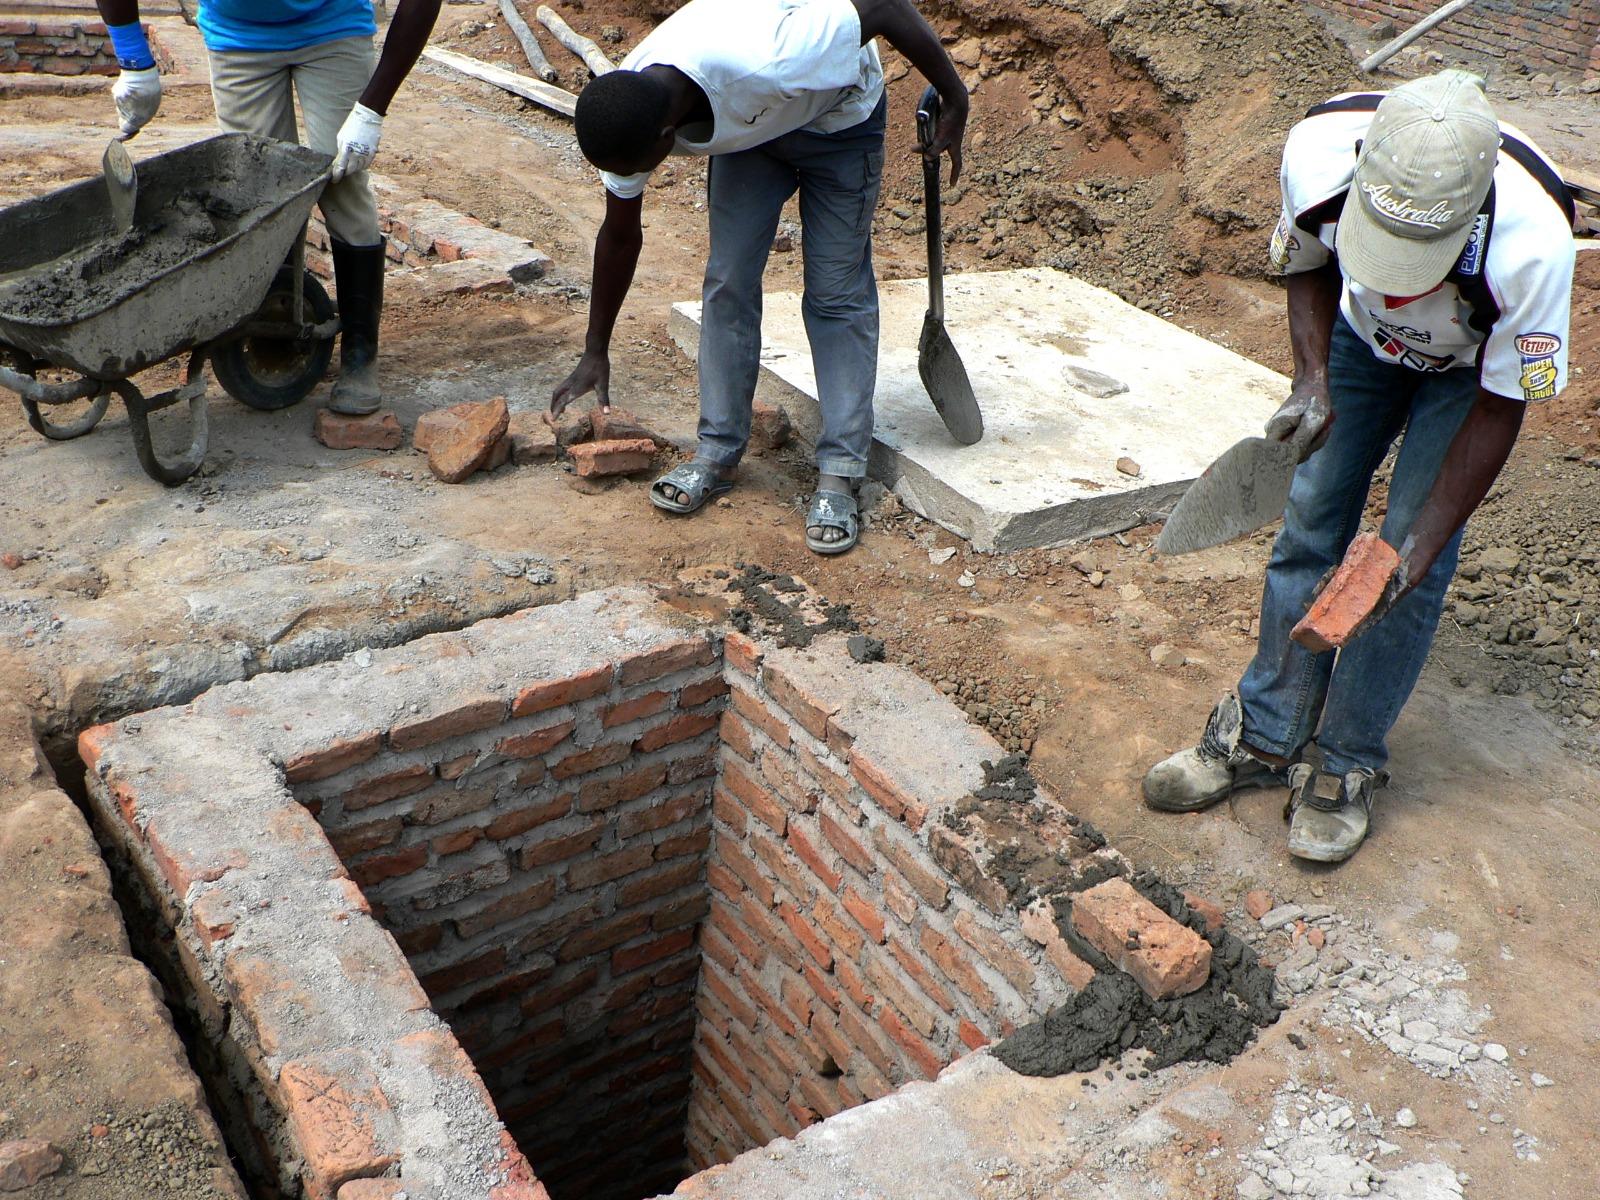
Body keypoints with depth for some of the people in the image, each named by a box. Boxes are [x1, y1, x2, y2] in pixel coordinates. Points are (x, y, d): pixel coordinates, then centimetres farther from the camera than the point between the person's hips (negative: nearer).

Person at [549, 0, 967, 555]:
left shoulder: (758, 61, -45)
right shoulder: (627, 116, -23)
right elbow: (620, 238, -6)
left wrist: (954, 100, -21)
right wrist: (595, 353, 2)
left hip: (837, 113, -4)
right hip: (748, 128, 5)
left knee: (838, 291, -7)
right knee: (728, 282, -4)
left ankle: (839, 474, -4)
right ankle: (717, 453, 8)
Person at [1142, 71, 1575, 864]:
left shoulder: (1532, 245, -42)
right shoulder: (1319, 150, -35)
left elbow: (1500, 407, -25)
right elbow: (1306, 263, -10)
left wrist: (1417, 549, -27)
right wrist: (1313, 377, -26)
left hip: (1472, 366, -3)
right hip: (1362, 334, 3)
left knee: (1411, 556, -9)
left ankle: (1346, 766, 8)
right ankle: (1264, 737, 14)